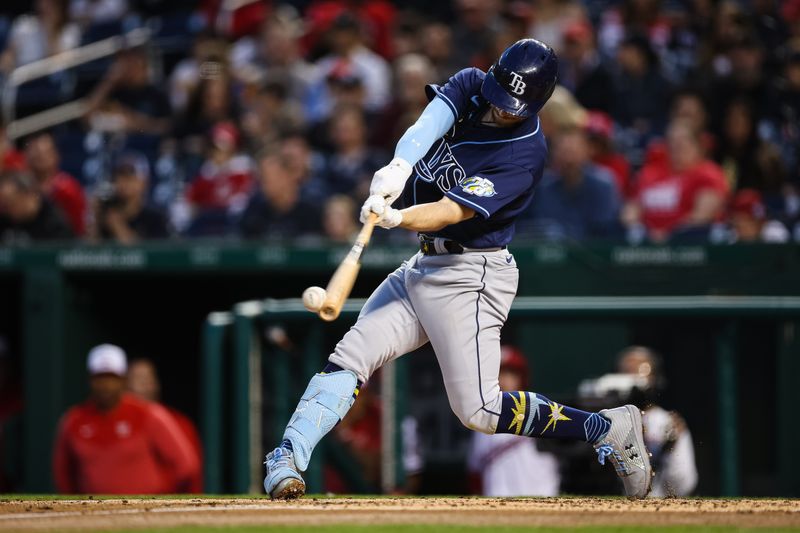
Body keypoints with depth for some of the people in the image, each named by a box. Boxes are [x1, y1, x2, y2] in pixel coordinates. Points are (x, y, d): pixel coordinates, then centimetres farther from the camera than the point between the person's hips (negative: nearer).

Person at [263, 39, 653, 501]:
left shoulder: (526, 152, -19)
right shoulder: (470, 86, 0)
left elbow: (454, 210, -28)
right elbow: (424, 128, -20)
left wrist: (397, 219, -46)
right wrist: (399, 167, -41)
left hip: (470, 277, -7)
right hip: (423, 266, 7)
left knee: (479, 411, -11)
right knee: (348, 359, -7)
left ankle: (612, 429, 0)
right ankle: (287, 459, -11)